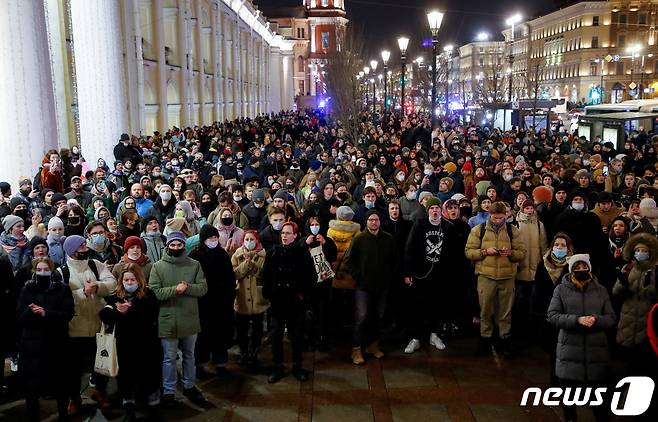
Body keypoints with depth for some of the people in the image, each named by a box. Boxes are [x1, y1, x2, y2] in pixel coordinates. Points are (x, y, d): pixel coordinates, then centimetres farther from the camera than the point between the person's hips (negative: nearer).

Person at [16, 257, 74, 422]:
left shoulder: (62, 289, 2)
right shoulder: (26, 290, 7)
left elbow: (68, 314, -8)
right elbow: (20, 317, 0)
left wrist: (46, 313, -20)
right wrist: (30, 312, -21)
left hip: (56, 343, -1)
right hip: (31, 343, 1)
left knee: (59, 383, 8)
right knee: (30, 384, 3)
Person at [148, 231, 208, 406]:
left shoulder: (195, 265, 0)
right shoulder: (158, 267, -4)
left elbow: (203, 288, -4)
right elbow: (154, 292, -12)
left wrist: (187, 287, -22)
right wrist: (175, 289, -24)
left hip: (190, 319, 2)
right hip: (168, 320, -2)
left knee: (189, 355, 19)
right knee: (169, 358, 8)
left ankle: (189, 386, 35)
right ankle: (168, 391, 22)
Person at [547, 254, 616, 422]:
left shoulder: (601, 290, 7)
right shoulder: (561, 289, 2)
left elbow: (611, 318, 6)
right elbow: (552, 315, -5)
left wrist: (596, 320, -16)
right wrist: (576, 320, -19)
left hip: (595, 350, 1)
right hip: (569, 350, 0)